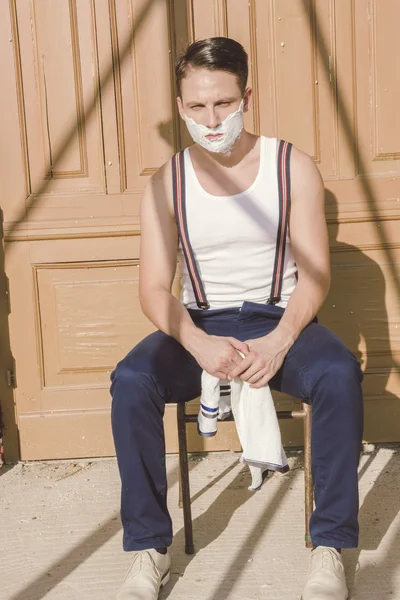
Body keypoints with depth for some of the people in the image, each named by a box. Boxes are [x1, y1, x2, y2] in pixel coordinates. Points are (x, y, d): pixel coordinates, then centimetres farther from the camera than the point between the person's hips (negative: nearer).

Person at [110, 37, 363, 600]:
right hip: (200, 325, 1)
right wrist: (200, 344, -25)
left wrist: (280, 341, -24)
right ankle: (149, 547, -9)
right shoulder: (167, 184, -1)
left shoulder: (293, 168, -3)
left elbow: (314, 273, -6)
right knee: (130, 382, -27)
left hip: (279, 320, -1)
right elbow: (155, 288, -5)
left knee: (340, 374, -31)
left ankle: (330, 544, -13)